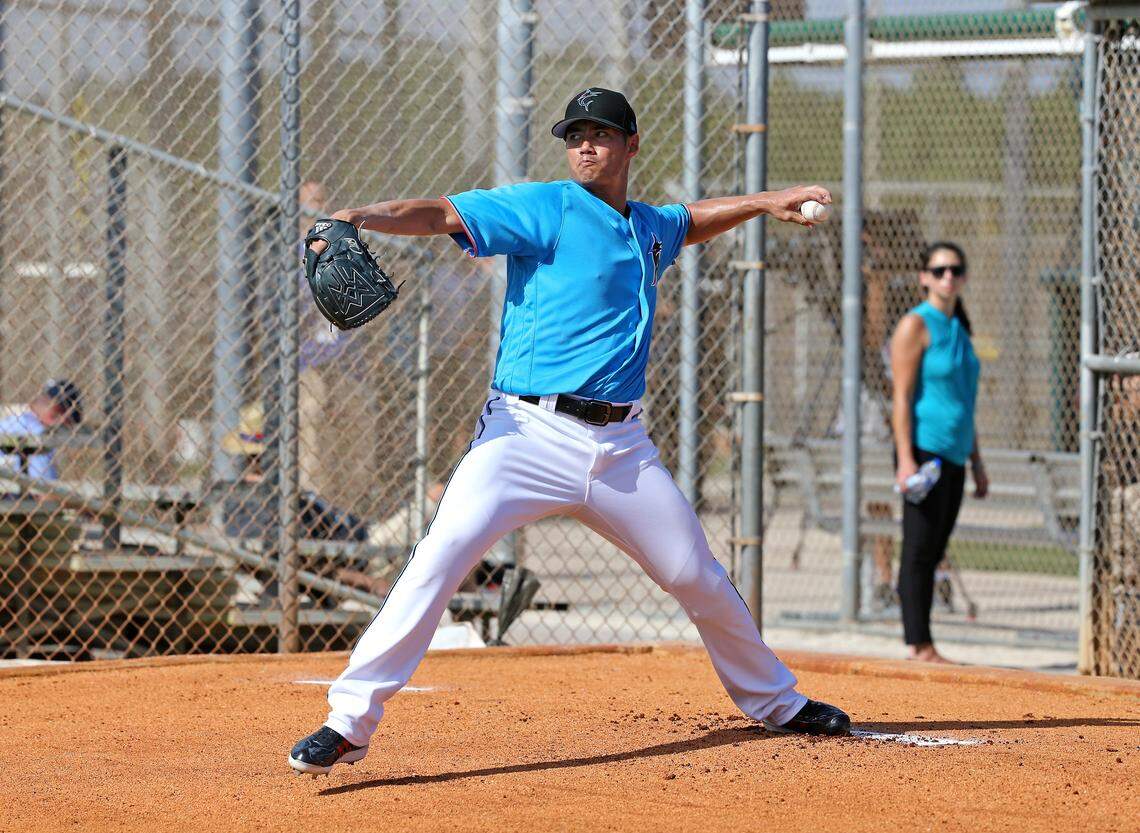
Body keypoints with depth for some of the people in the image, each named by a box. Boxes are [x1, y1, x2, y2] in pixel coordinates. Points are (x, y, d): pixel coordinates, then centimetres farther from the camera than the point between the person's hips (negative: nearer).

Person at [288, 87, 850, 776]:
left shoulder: (651, 228, 17)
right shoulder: (547, 208, -3)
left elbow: (690, 221, 43)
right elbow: (442, 214, -16)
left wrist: (765, 203, 33)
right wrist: (360, 218, -31)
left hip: (622, 447, 6)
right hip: (529, 432, -6)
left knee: (699, 576, 14)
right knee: (441, 556, -24)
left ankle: (776, 702, 37)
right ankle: (350, 723, -23)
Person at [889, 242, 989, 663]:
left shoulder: (958, 328, 18)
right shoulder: (915, 325, -6)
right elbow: (902, 397, -12)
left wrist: (976, 462, 21)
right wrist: (906, 460, -19)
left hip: (953, 456, 8)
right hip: (924, 450, -8)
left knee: (933, 553, 8)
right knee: (919, 551, -9)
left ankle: (922, 647, 10)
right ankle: (919, 647, -10)